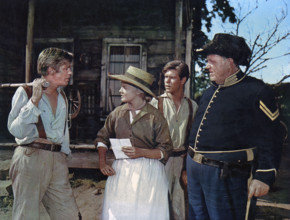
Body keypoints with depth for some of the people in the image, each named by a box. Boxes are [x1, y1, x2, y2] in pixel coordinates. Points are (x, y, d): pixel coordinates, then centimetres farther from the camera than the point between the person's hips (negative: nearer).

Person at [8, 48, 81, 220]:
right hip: (31, 158, -6)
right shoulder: (25, 92, -3)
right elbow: (16, 130, -15)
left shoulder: (62, 96, 17)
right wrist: (35, 100, -15)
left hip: (58, 160, 6)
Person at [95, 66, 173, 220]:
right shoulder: (117, 113, 6)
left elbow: (165, 151, -5)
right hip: (120, 171, 3)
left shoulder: (155, 117, -5)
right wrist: (102, 161, 4)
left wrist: (141, 152, -18)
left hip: (148, 173, -3)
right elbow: (102, 137, 17)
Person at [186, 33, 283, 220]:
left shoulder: (257, 91, -9)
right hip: (195, 171, 8)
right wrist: (190, 166, 21)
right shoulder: (209, 92, 15)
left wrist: (264, 177, -17)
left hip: (227, 176, -8)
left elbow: (269, 139, -12)